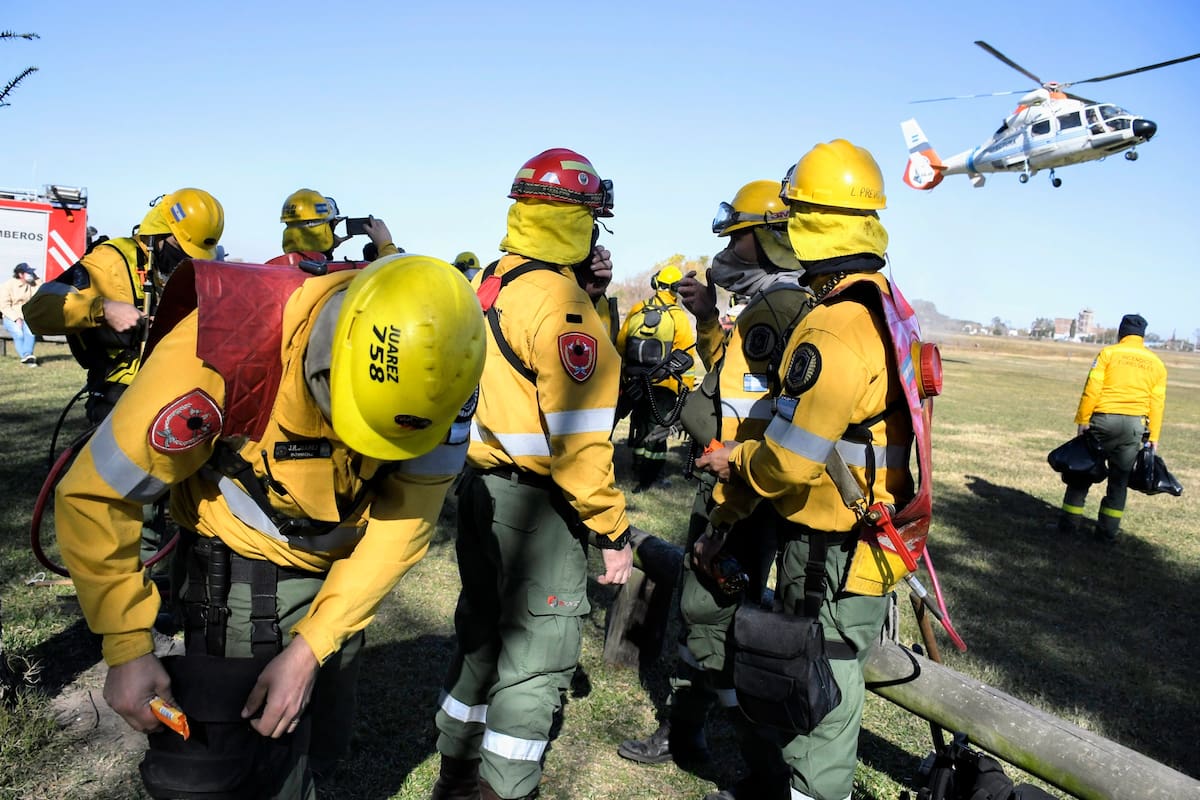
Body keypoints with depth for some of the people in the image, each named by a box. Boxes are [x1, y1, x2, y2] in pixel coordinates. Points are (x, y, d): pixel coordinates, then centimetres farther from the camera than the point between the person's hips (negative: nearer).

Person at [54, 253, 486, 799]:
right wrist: (126, 648, -20)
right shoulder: (227, 350, -35)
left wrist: (310, 649, -20)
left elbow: (404, 524, -19)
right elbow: (94, 497, -23)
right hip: (244, 569, -3)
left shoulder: (438, 370, -27)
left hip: (343, 565, 4)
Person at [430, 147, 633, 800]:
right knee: (534, 660, 7)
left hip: (480, 484, 9)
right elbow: (576, 439, -23)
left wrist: (588, 286, 7)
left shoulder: (492, 282, 7)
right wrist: (613, 530, -15)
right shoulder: (559, 302, -20)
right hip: (536, 505, -9)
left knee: (482, 636, 23)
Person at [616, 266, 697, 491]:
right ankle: (647, 479, 4)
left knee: (640, 426, 18)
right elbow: (685, 356, -8)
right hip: (664, 385, -4)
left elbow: (620, 346, 8)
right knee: (657, 430, 3)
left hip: (636, 382, 4)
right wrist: (687, 387, 0)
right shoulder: (678, 317, -8)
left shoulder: (636, 311, 4)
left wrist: (624, 376, 19)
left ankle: (639, 470, 31)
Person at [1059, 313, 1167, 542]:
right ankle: (1107, 531, 12)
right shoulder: (1156, 364, 10)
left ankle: (1069, 522, 8)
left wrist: (1082, 420, -6)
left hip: (1103, 420, -3)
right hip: (1135, 426, 3)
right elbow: (1156, 403, 7)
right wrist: (1153, 437, 9)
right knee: (1119, 480, 10)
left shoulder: (1108, 353, -1)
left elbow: (1092, 390, -9)